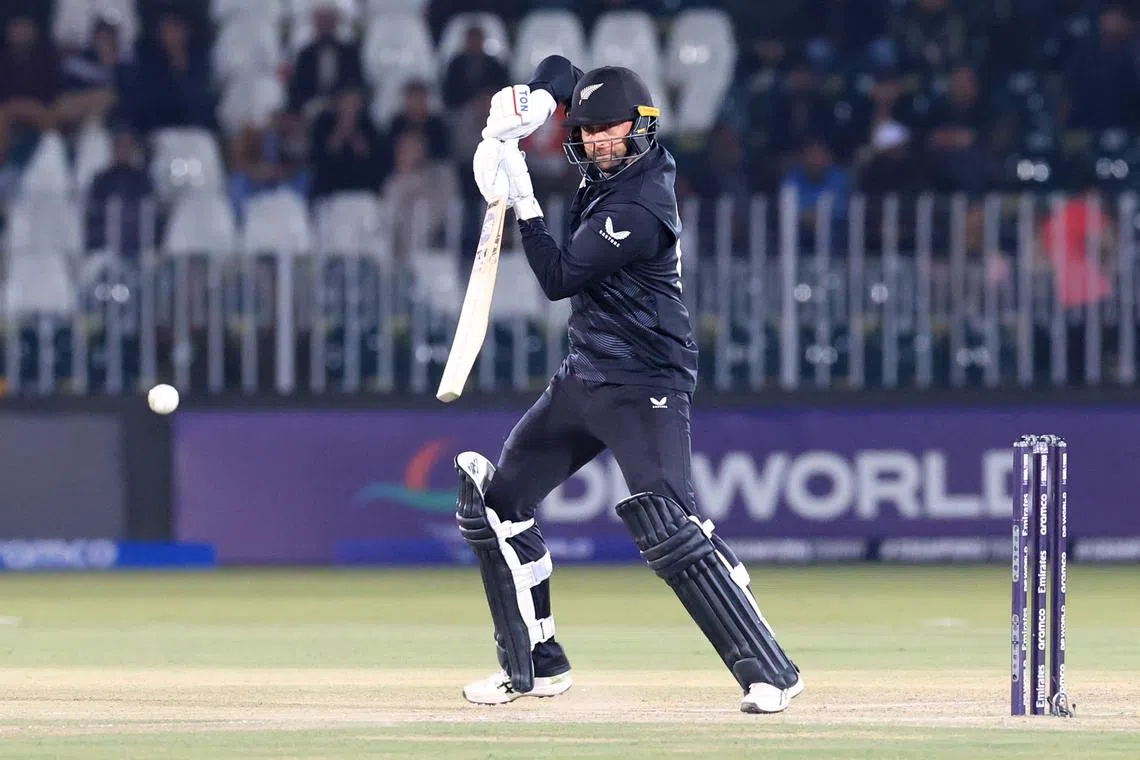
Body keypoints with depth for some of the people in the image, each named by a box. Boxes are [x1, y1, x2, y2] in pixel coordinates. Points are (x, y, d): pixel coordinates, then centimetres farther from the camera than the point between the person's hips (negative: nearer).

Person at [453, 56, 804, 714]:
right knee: (496, 501, 11)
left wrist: (524, 200, -16)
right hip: (586, 377, 10)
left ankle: (771, 672, -23)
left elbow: (558, 278, -20)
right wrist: (527, 103, -4)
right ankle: (536, 666, 20)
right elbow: (561, 72, 18)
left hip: (646, 387, -10)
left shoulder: (639, 206, -21)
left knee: (668, 526, -24)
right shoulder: (609, 167, 5)